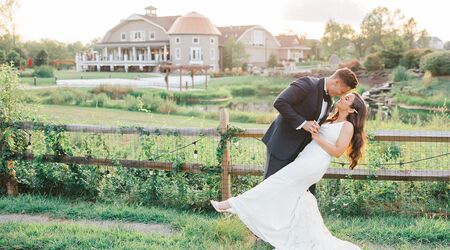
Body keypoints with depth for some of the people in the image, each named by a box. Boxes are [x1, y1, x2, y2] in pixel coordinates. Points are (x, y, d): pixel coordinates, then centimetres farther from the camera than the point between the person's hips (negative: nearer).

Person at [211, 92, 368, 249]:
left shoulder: (348, 126, -2)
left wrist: (316, 137, -10)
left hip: (312, 165, -9)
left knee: (277, 183, -10)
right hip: (304, 159, 9)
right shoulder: (332, 120, 23)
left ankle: (231, 205, -10)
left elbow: (337, 151, -9)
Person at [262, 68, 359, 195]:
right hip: (282, 145, -8)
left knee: (308, 189, 8)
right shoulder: (307, 84, -16)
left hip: (302, 149, 8)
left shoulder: (329, 101, 10)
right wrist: (302, 123, -26)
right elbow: (279, 102, -24)